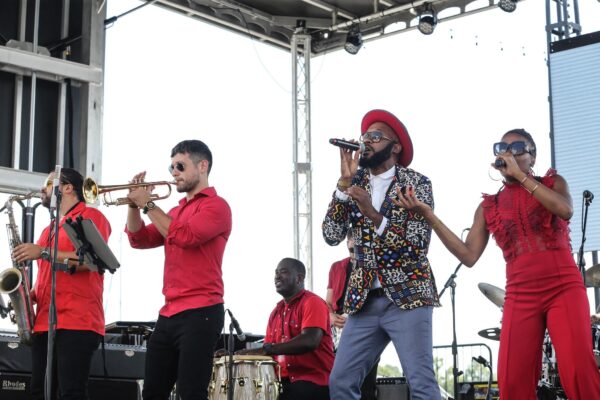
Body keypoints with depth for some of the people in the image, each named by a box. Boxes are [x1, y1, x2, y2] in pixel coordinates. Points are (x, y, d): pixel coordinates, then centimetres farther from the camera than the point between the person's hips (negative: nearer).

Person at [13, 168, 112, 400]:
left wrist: (43, 252, -13)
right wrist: (30, 295, 8)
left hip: (77, 323, -8)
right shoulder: (49, 230, 26)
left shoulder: (90, 216, 0)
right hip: (45, 324, 8)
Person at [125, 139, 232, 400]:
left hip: (200, 313, -8)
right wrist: (134, 204, 2)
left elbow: (184, 236, -19)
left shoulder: (216, 205, -4)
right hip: (169, 313, 8)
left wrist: (149, 204, -12)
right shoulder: (176, 210, 21)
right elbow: (139, 240, 16)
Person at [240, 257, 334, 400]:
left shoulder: (312, 302, -6)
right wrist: (249, 353, -6)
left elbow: (309, 341, -21)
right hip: (285, 379, 7)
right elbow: (268, 351, 15)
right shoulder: (276, 311, 16)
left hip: (314, 379, -6)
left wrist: (266, 350, -26)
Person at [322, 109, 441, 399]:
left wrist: (373, 214, -23)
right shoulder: (355, 185, 10)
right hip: (364, 301, 5)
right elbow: (332, 235, -2)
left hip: (407, 298, -4)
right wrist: (345, 181, -7)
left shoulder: (416, 183, -2)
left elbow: (418, 245, -12)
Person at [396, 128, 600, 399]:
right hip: (520, 296, 2)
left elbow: (565, 210, -12)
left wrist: (520, 175, -9)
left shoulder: (553, 183, 11)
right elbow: (469, 256, 5)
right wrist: (428, 214, -3)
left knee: (578, 372, -20)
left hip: (564, 287, -2)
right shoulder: (489, 207, 14)